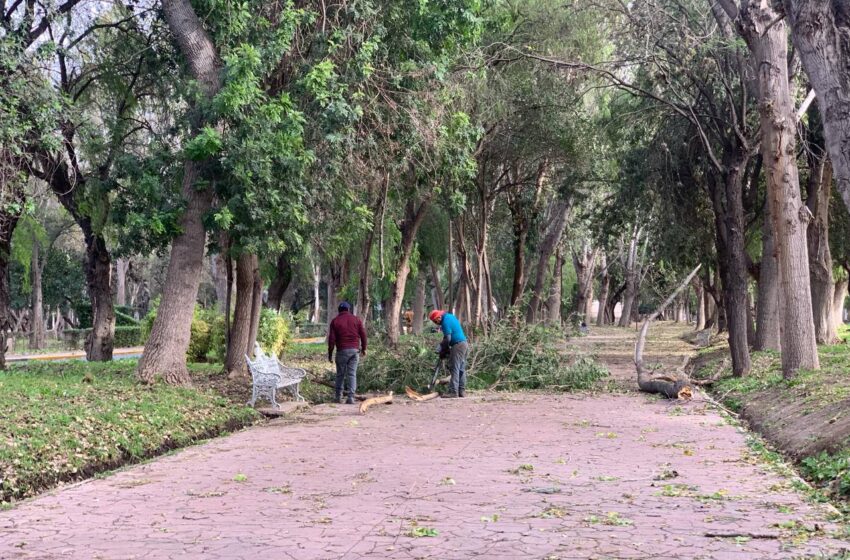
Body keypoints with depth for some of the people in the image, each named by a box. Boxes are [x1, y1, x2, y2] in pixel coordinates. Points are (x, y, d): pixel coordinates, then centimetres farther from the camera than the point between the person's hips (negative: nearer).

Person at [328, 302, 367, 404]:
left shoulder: (335, 321, 3)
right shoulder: (356, 319, 8)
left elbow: (331, 339, -1)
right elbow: (363, 335, 7)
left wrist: (330, 354, 4)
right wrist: (363, 348, 18)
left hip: (342, 350, -1)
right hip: (355, 350, 1)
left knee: (340, 374, 10)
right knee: (352, 374, 1)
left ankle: (338, 396, 12)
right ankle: (351, 397, -6)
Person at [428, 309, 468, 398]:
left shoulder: (446, 322, -15)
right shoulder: (450, 316, 15)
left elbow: (447, 338, -16)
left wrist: (443, 351, -3)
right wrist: (443, 344, 14)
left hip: (458, 345, -10)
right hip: (464, 344, 10)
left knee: (454, 369, -9)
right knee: (461, 369, 11)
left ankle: (453, 392, -11)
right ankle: (462, 391, 12)